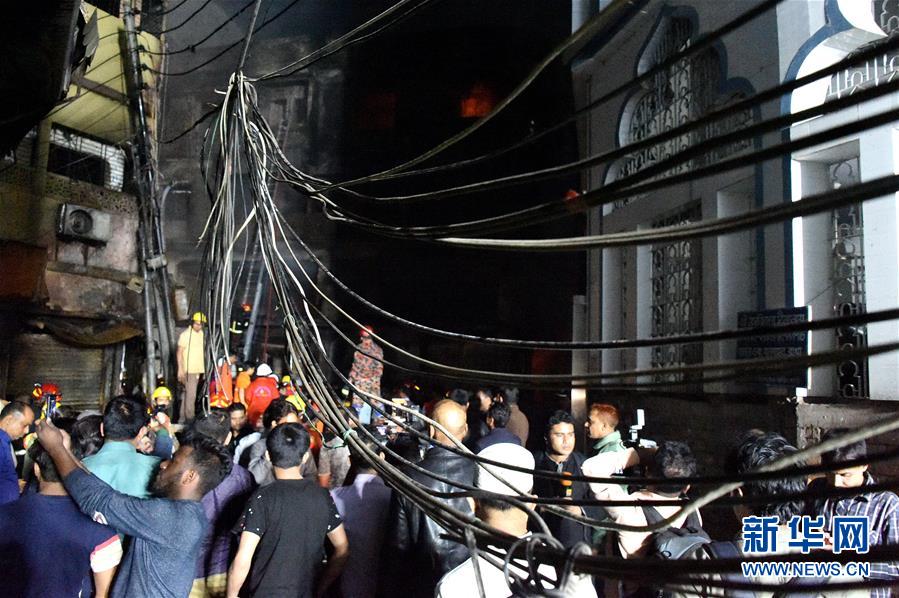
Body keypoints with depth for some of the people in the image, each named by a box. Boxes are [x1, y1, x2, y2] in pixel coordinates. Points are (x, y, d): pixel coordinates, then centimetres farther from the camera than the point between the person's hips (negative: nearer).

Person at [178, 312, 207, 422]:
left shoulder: (202, 334, 10)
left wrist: (205, 367, 15)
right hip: (188, 369, -6)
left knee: (188, 393, 12)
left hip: (198, 369, 6)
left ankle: (183, 417, 18)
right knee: (191, 394, -8)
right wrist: (180, 369, -15)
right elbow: (179, 352, -9)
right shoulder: (185, 334, -9)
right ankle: (190, 418, -3)